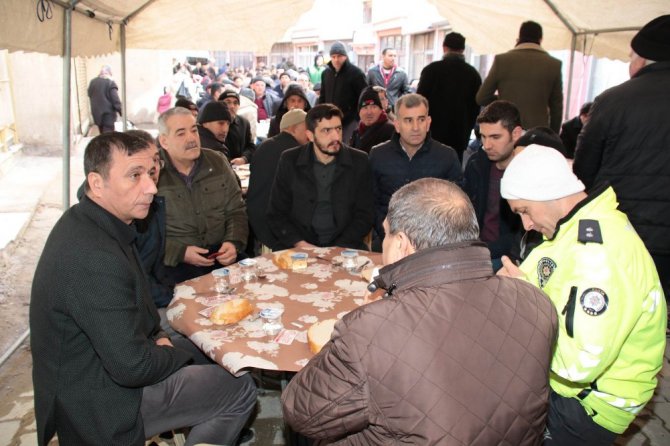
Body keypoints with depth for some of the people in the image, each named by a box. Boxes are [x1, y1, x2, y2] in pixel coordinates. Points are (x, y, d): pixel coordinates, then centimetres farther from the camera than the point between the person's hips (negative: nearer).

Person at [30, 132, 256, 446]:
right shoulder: (95, 258, -33)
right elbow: (132, 366, -28)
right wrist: (175, 354, -10)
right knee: (240, 390, -4)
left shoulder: (84, 221, -1)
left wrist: (156, 336, 0)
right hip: (101, 404, -9)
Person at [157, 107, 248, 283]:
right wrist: (180, 253, -19)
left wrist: (233, 242, -6)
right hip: (175, 261, -4)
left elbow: (236, 211, 12)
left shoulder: (218, 162, 8)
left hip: (221, 254, 4)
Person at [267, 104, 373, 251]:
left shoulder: (359, 162, 2)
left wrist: (337, 249, -10)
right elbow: (276, 214, 5)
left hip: (343, 247, 0)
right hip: (296, 246, 0)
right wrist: (299, 244, -11)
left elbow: (364, 215, 4)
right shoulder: (289, 161, 2)